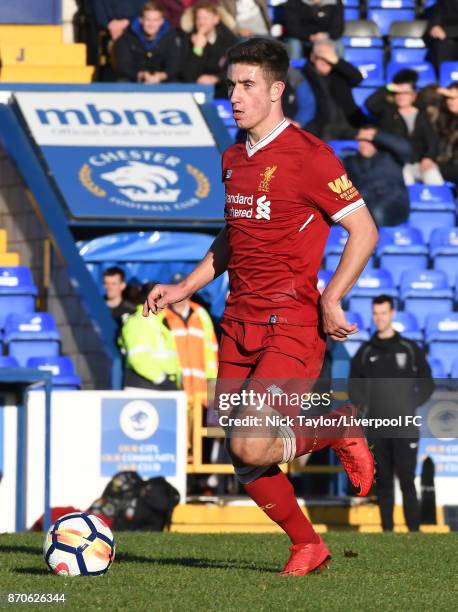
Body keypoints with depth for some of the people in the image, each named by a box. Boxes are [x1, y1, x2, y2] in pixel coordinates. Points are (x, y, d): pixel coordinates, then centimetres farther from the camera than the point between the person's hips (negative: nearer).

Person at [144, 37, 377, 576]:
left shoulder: (308, 155, -11)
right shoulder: (233, 160, 12)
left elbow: (364, 231, -9)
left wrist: (330, 299, -17)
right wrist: (185, 288, 16)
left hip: (292, 323, -7)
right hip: (240, 321, 7)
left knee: (251, 447, -19)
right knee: (242, 459, 4)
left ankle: (337, 433, 9)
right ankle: (307, 547, 23)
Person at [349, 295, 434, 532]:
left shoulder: (409, 349, 3)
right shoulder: (365, 352, 9)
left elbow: (427, 384, 6)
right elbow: (354, 387, 15)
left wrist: (410, 406, -3)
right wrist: (367, 406, -1)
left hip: (405, 429, -3)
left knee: (407, 481, -7)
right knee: (383, 482, 5)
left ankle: (414, 531, -6)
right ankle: (387, 531, 10)